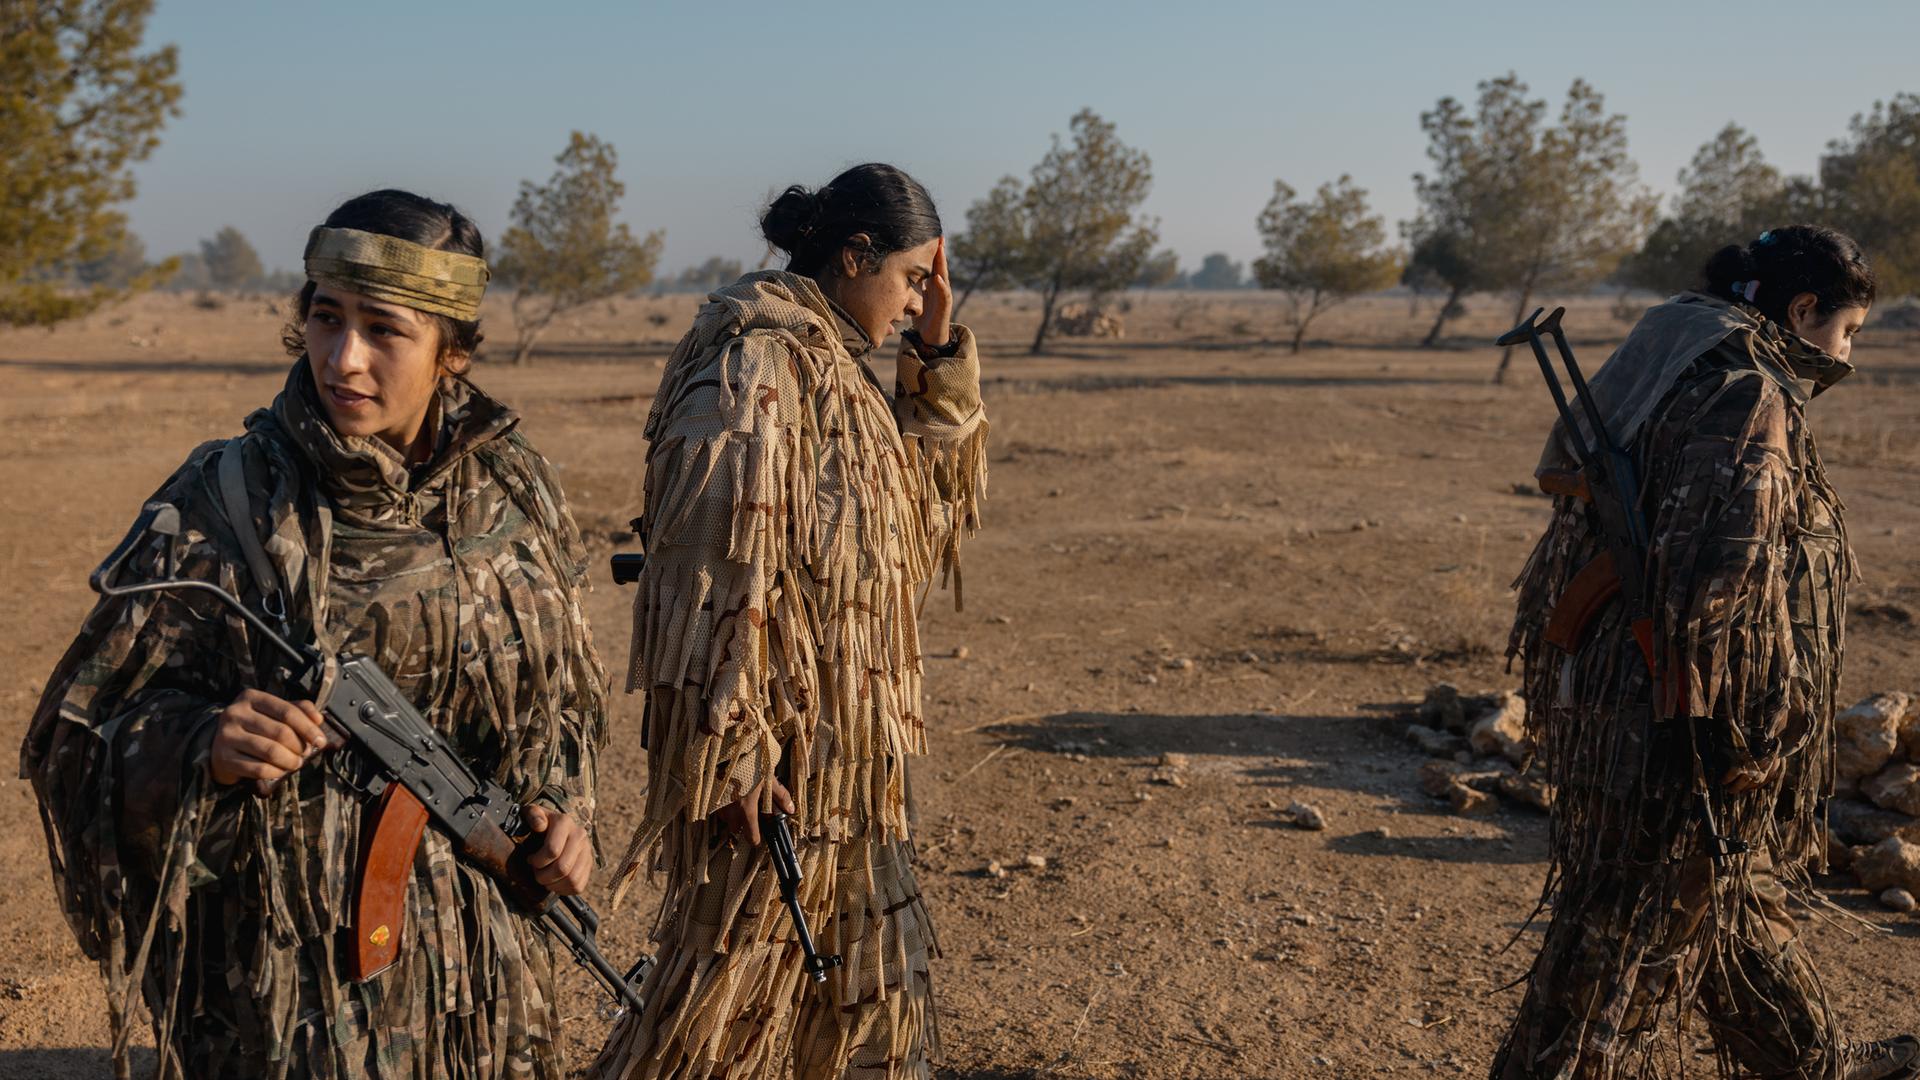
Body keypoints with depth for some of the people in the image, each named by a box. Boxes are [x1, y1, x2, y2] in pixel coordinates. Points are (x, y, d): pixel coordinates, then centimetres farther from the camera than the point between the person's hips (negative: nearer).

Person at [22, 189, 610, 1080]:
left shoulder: (511, 491, -3)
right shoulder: (221, 504, -14)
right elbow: (78, 734, -9)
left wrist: (562, 807, -5)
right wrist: (204, 749, -28)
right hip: (283, 954, -3)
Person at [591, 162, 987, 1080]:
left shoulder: (829, 359, 11)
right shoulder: (755, 358, -17)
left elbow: (930, 495, 20)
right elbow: (716, 561, -23)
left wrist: (939, 353, 8)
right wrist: (731, 748, -23)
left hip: (847, 748, 9)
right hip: (778, 746, -9)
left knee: (880, 986, 18)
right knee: (732, 973, 5)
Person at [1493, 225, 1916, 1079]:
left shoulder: (1690, 367, 13)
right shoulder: (1749, 397, -17)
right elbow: (1715, 563, -27)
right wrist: (1697, 714, -26)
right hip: (1678, 712, -11)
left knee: (1736, 887, 26)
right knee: (1642, 918, 2)